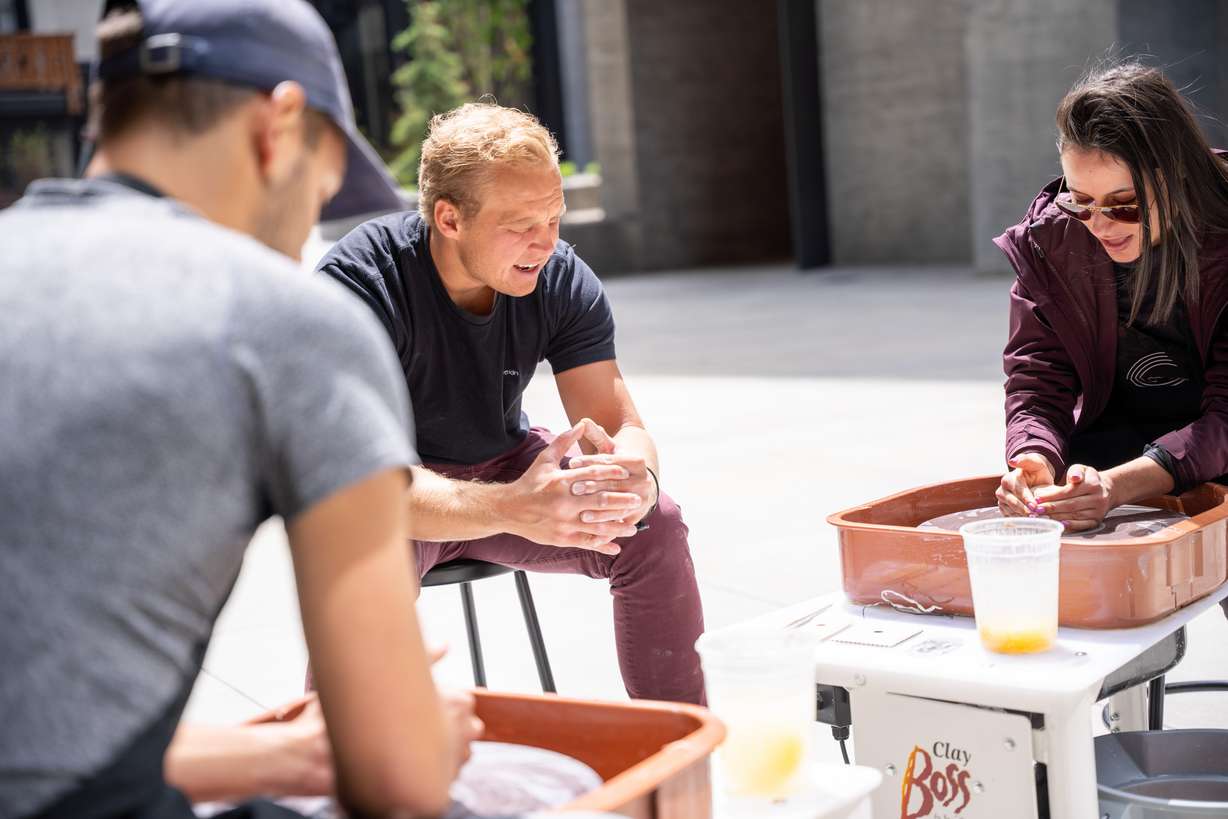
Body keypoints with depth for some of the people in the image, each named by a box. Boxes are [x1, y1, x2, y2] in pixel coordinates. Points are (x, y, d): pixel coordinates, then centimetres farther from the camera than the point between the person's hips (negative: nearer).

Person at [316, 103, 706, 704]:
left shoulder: (561, 280, -13)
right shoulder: (358, 282, -28)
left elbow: (621, 426, -12)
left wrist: (638, 476, -39)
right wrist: (511, 508, -52)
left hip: (502, 466, 4)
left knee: (656, 526, -16)